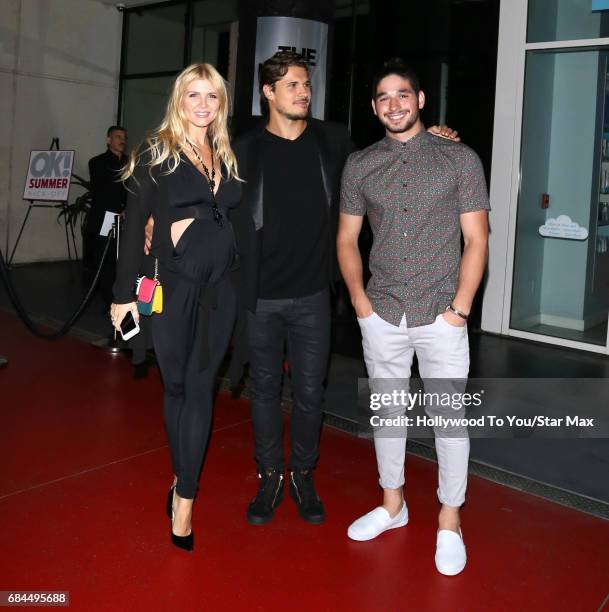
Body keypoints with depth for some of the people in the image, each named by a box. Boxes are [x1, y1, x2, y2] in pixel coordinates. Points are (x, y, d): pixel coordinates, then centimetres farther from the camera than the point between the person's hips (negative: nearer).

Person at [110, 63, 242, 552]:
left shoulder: (227, 157, 12)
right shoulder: (156, 152, -1)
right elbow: (135, 224, -3)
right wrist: (125, 292, -6)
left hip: (220, 287, 3)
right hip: (173, 286, -3)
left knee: (200, 388, 4)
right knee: (177, 387, 8)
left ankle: (184, 497, 12)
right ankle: (184, 480, 27)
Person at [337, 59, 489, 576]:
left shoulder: (460, 159, -1)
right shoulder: (360, 165, 7)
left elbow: (476, 240, -2)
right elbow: (347, 238, 11)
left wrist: (460, 308, -9)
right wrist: (359, 297, 0)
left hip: (440, 316, -2)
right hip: (381, 316, 3)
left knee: (448, 418, 3)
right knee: (387, 410, 13)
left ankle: (450, 521, 20)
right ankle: (392, 504, 31)